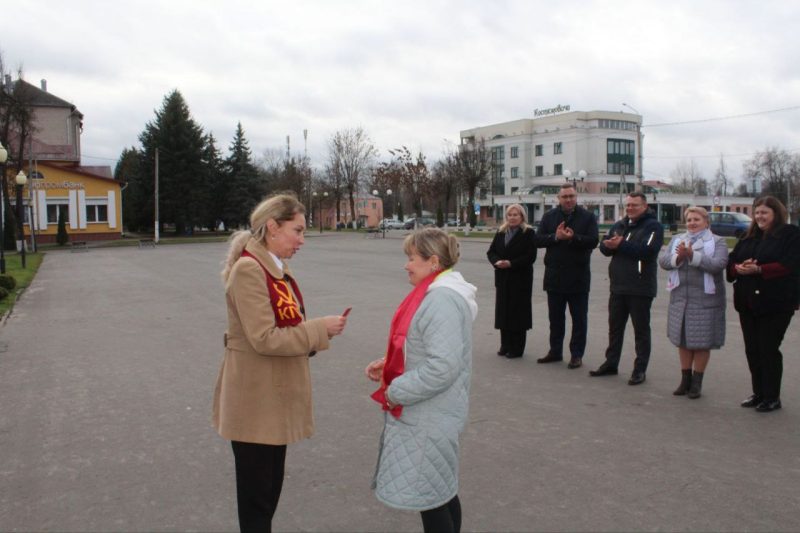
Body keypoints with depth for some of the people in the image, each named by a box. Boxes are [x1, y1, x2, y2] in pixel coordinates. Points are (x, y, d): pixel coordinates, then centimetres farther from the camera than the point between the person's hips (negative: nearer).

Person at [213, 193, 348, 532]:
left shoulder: (277, 268, 10)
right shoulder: (248, 269, -19)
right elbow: (264, 339, -24)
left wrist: (317, 333, 0)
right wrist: (320, 329, -18)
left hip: (275, 396, 9)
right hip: (255, 401, -9)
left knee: (271, 488, 20)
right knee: (256, 495, 6)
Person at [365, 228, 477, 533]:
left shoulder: (443, 300, -23)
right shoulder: (436, 292, 9)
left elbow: (443, 367, -29)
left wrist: (395, 392, -19)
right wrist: (388, 366, 7)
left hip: (429, 417, -10)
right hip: (425, 413, 10)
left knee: (428, 494, 2)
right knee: (440, 490, 20)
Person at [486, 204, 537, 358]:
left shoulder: (528, 233, -4)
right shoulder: (501, 233, 11)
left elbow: (530, 256, -11)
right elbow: (491, 251, 10)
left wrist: (511, 263, -19)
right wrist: (497, 261, -12)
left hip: (521, 278, -5)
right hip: (502, 278, 5)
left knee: (518, 311, 0)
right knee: (503, 310, 7)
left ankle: (517, 348, 7)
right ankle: (505, 345, 17)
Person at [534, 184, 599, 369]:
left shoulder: (588, 217, 0)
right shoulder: (549, 216, 7)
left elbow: (593, 241, -11)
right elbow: (538, 240, -1)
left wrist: (573, 237, -25)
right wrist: (555, 237, -16)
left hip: (578, 276, -3)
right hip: (554, 275, 3)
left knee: (579, 318, 4)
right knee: (555, 317, 12)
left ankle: (577, 355, 12)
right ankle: (555, 351, 24)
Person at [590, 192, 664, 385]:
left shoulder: (653, 226, -7)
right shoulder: (619, 225, 15)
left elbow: (648, 250, -22)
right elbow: (604, 246, 7)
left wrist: (621, 245, -18)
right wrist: (609, 244, -16)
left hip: (640, 288, -7)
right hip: (618, 287, 7)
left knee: (641, 330, 3)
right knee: (615, 327, 14)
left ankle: (640, 370, 10)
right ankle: (611, 364, 25)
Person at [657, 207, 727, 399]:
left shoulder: (717, 242, 0)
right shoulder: (677, 239, 12)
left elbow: (718, 264, -18)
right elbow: (662, 260, -1)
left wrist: (692, 255, -24)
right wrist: (678, 257, -20)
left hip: (705, 299, -4)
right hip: (680, 298, 4)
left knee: (702, 342, 2)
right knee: (683, 339, 11)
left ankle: (697, 383, 15)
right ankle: (685, 379, 24)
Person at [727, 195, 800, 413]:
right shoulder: (749, 237, 16)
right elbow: (731, 260, 12)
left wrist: (759, 269, -23)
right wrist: (739, 268, -11)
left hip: (775, 303, -6)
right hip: (748, 303, 6)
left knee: (769, 349, -2)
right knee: (752, 350, 10)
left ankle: (772, 397, 10)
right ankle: (759, 393, 22)